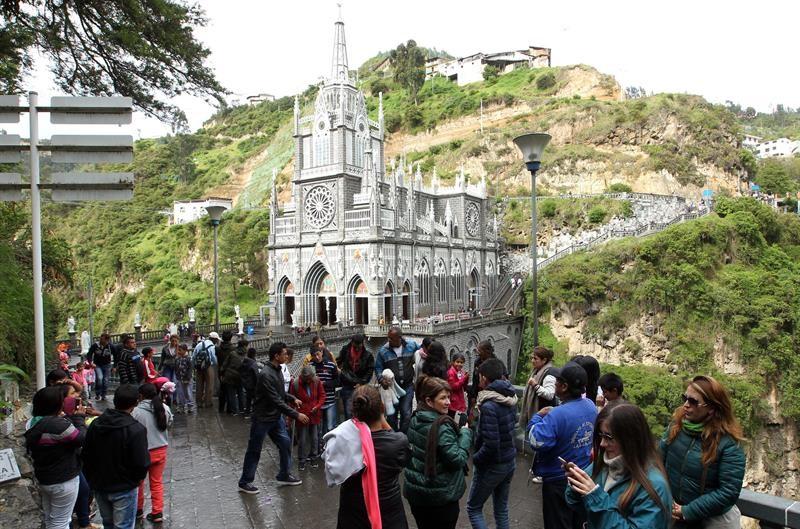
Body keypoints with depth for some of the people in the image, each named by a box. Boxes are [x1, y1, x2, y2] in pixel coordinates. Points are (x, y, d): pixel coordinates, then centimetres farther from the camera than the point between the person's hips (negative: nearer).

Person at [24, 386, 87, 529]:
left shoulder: (32, 423, -2)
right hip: (63, 481, -8)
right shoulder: (59, 424, -32)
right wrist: (79, 418, -7)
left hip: (42, 478, 9)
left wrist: (71, 418, 4)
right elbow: (82, 438, -22)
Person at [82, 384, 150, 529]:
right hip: (124, 489, -6)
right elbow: (142, 463, -23)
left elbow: (85, 456, 3)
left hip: (99, 486, 6)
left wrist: (92, 478, 16)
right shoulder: (136, 430, -26)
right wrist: (138, 478, -2)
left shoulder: (96, 424, -6)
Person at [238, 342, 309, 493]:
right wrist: (296, 415, -27)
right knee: (254, 451, 6)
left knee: (285, 443, 11)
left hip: (276, 417, 8)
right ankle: (244, 482, 22)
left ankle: (284, 476, 27)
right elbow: (276, 401, -28)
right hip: (262, 418, -8)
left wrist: (292, 399, 1)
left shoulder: (278, 371, 2)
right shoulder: (266, 375, -27)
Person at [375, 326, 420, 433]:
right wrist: (382, 379, -17)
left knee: (406, 414, -4)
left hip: (408, 386, 0)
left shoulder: (411, 345, -2)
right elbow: (378, 368, 1)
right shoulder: (383, 351, -7)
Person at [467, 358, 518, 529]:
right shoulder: (511, 399, -2)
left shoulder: (489, 406, -26)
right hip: (510, 461, 7)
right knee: (502, 509, 19)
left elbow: (490, 445, -28)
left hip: (492, 465, -7)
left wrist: (475, 459, -12)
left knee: (473, 508, 11)